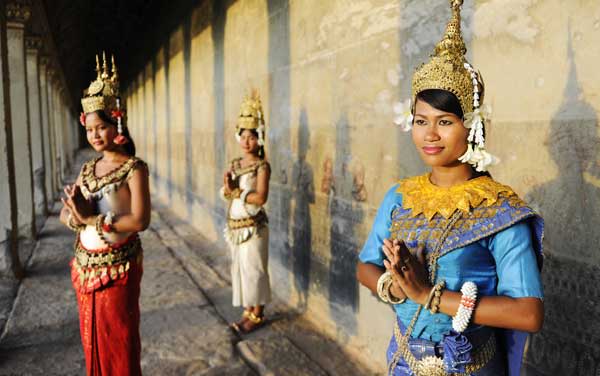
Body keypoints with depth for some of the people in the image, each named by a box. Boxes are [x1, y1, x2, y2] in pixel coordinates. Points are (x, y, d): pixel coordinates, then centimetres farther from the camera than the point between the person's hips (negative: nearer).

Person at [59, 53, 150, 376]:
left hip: (117, 266, -6)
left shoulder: (133, 168, -12)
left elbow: (140, 221, -22)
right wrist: (76, 216, -17)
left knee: (119, 341, 5)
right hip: (85, 264, 6)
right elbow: (64, 214, 6)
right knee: (92, 338, 17)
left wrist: (93, 219, -19)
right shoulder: (88, 168, 8)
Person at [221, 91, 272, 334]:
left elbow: (260, 198, -21)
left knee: (254, 270, 1)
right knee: (240, 269, 14)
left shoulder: (262, 166, -12)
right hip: (234, 226, 7)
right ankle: (247, 312, 27)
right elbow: (225, 193, 4)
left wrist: (235, 191, -14)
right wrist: (228, 187, -17)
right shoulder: (234, 164, 9)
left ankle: (257, 315, 15)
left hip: (253, 227, -7)